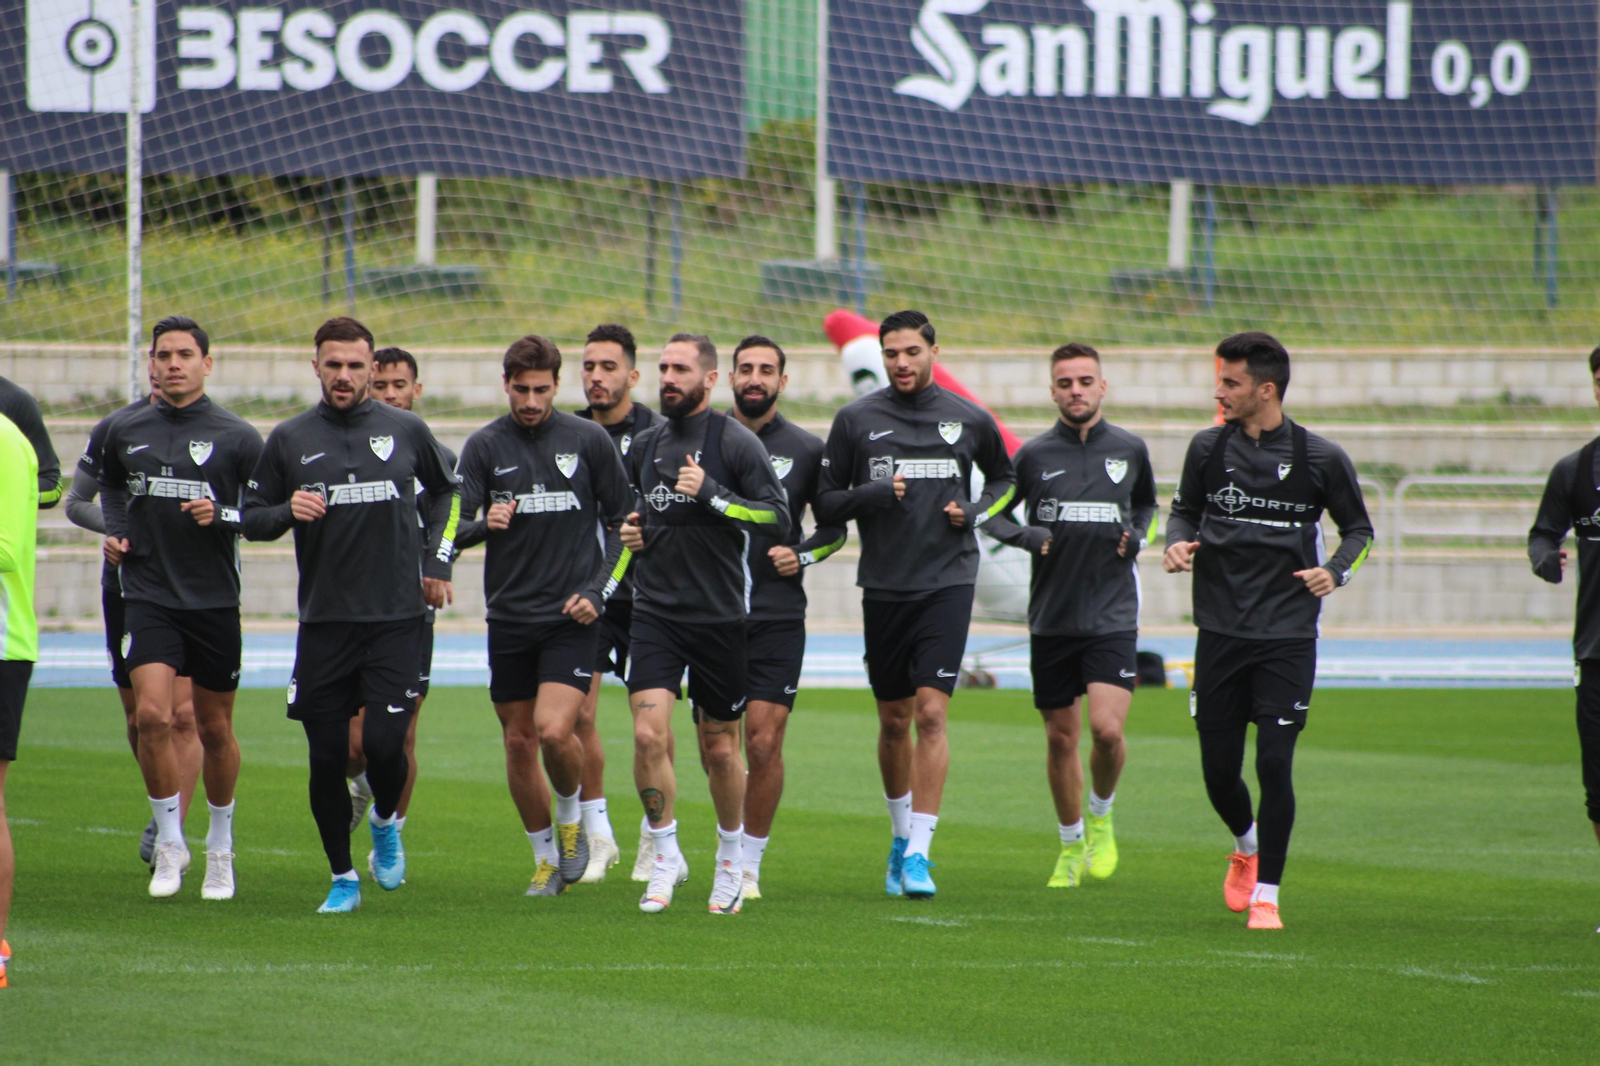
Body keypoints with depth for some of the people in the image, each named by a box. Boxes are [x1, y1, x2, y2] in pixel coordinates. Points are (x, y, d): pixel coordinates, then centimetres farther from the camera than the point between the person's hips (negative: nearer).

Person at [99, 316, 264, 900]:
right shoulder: (125, 431, 5)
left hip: (214, 600, -1)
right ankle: (170, 841, -2)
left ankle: (220, 846, 29)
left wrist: (222, 516, -19)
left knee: (214, 729, 9)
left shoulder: (237, 437, -3)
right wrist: (114, 531, 7)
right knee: (151, 714, -17)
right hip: (149, 595, 1)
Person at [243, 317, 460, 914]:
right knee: (327, 758, 1)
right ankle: (343, 879, 16)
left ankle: (385, 822, 21)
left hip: (397, 617, -1)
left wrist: (438, 562, 12)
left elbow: (446, 490, 21)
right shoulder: (289, 440, 3)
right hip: (324, 619, 1)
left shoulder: (406, 431, 4)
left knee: (385, 742, -12)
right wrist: (287, 512, -11)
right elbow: (251, 517, 10)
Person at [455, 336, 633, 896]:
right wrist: (483, 523, -24)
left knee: (555, 732, -18)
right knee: (519, 741, 6)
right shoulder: (485, 446, 2)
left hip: (571, 617, -3)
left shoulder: (589, 440, 0)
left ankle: (571, 817, 11)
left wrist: (598, 591, -5)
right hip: (509, 617, 3)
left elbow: (624, 522, 6)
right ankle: (546, 858, 23)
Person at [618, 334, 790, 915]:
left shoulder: (735, 442, -6)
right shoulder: (646, 444, 10)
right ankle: (666, 856, 1)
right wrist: (629, 529, 7)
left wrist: (711, 493, -19)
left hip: (718, 615, -3)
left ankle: (731, 859, 27)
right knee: (648, 733, -13)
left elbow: (778, 518, -12)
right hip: (655, 610, 3)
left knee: (720, 747, 6)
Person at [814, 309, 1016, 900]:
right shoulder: (856, 420, 2)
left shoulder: (969, 420, 2)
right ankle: (901, 834, 32)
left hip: (947, 581, -2)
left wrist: (973, 512, 0)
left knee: (931, 713, -13)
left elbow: (1005, 479, 20)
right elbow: (825, 503, 4)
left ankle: (918, 852, -14)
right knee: (893, 722, 11)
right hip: (883, 585, 2)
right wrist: (874, 494, -14)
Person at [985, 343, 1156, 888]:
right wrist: (1027, 535, -9)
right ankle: (1071, 846, 25)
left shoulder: (1130, 449, 4)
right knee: (1061, 738, 7)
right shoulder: (1034, 454, 1)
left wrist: (1137, 535, 3)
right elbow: (990, 514, 10)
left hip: (1112, 614, -1)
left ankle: (1101, 817, 12)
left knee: (1107, 728, -17)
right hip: (1052, 617, 1)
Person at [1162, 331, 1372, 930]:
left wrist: (1336, 571, -10)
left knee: (1274, 763, -10)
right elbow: (1186, 510, 18)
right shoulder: (1209, 448, 4)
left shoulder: (1320, 458, -3)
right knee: (1219, 769, 5)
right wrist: (1178, 543, -3)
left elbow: (1359, 529, 8)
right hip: (1220, 630, 3)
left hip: (1288, 637, -3)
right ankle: (1246, 847, 37)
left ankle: (1266, 894, 1)